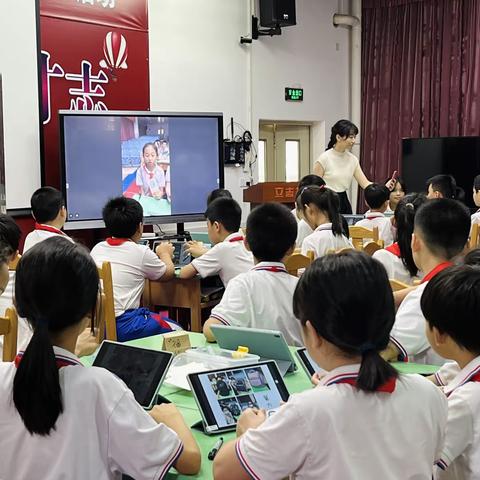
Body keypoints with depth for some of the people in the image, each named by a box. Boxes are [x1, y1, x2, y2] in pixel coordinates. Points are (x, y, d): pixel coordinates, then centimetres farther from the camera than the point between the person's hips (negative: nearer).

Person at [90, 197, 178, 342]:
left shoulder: (97, 249, 11)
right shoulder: (141, 252, -4)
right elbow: (168, 273, 15)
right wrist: (165, 253, 35)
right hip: (121, 326, -7)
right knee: (176, 330, 10)